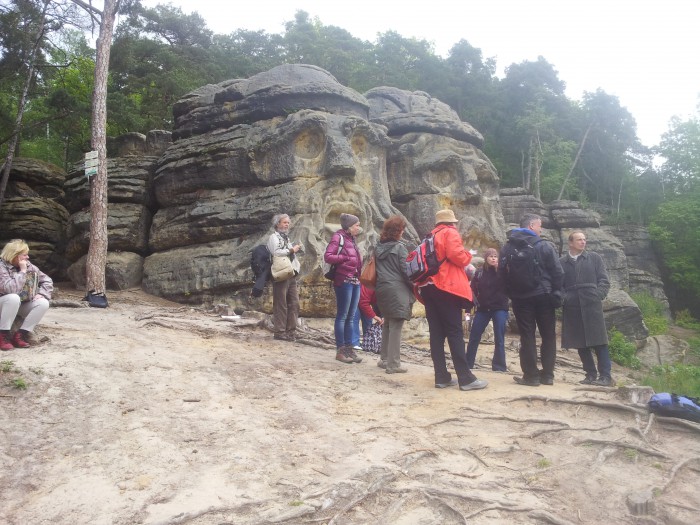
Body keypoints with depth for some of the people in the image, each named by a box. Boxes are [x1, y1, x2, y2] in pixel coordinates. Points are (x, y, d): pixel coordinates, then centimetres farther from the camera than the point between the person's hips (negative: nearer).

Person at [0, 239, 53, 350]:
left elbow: (47, 280, 5)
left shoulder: (29, 266, -1)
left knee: (43, 303, -21)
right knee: (14, 298, -39)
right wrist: (22, 271, -28)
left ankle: (21, 335, -17)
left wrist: (42, 294, -13)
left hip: (21, 306, 6)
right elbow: (10, 289, -35)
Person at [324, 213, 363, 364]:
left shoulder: (351, 239, 17)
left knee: (351, 317, 10)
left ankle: (349, 348, 17)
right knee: (342, 316, -2)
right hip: (344, 281, -8)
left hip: (355, 281, 8)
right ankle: (340, 350, 4)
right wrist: (345, 258, -15)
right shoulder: (338, 237, -6)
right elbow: (328, 256, -15)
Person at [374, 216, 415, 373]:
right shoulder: (399, 248, -9)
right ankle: (393, 364, -2)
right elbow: (406, 271, -10)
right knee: (396, 327, -4)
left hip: (382, 290, 7)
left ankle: (384, 359, 25)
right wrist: (414, 288, 1)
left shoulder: (379, 248, 10)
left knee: (388, 324, 18)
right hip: (397, 291, -7)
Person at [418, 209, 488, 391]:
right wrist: (468, 256, 3)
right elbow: (456, 255, -14)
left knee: (436, 333, 4)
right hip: (446, 287, -7)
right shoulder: (450, 233, 1)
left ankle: (441, 377, 5)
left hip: (429, 287, 7)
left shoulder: (431, 237, 23)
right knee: (455, 332, -7)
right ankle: (466, 378, -6)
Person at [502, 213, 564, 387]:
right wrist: (556, 293, 3)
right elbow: (557, 272, -7)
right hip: (543, 296, -2)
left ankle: (531, 375, 1)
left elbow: (502, 272, 5)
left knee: (527, 336, 3)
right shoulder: (545, 247, -5)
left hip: (520, 298, 2)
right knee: (548, 336, 9)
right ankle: (547, 374, 11)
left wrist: (510, 293, 13)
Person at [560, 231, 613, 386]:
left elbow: (604, 280, 6)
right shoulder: (562, 262, 8)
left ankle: (605, 376, 3)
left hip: (591, 305, -1)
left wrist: (598, 295, -8)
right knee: (580, 344, 5)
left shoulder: (594, 258, 9)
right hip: (571, 307, 1)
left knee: (599, 341, -3)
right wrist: (563, 298, -6)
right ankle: (591, 374, 16)